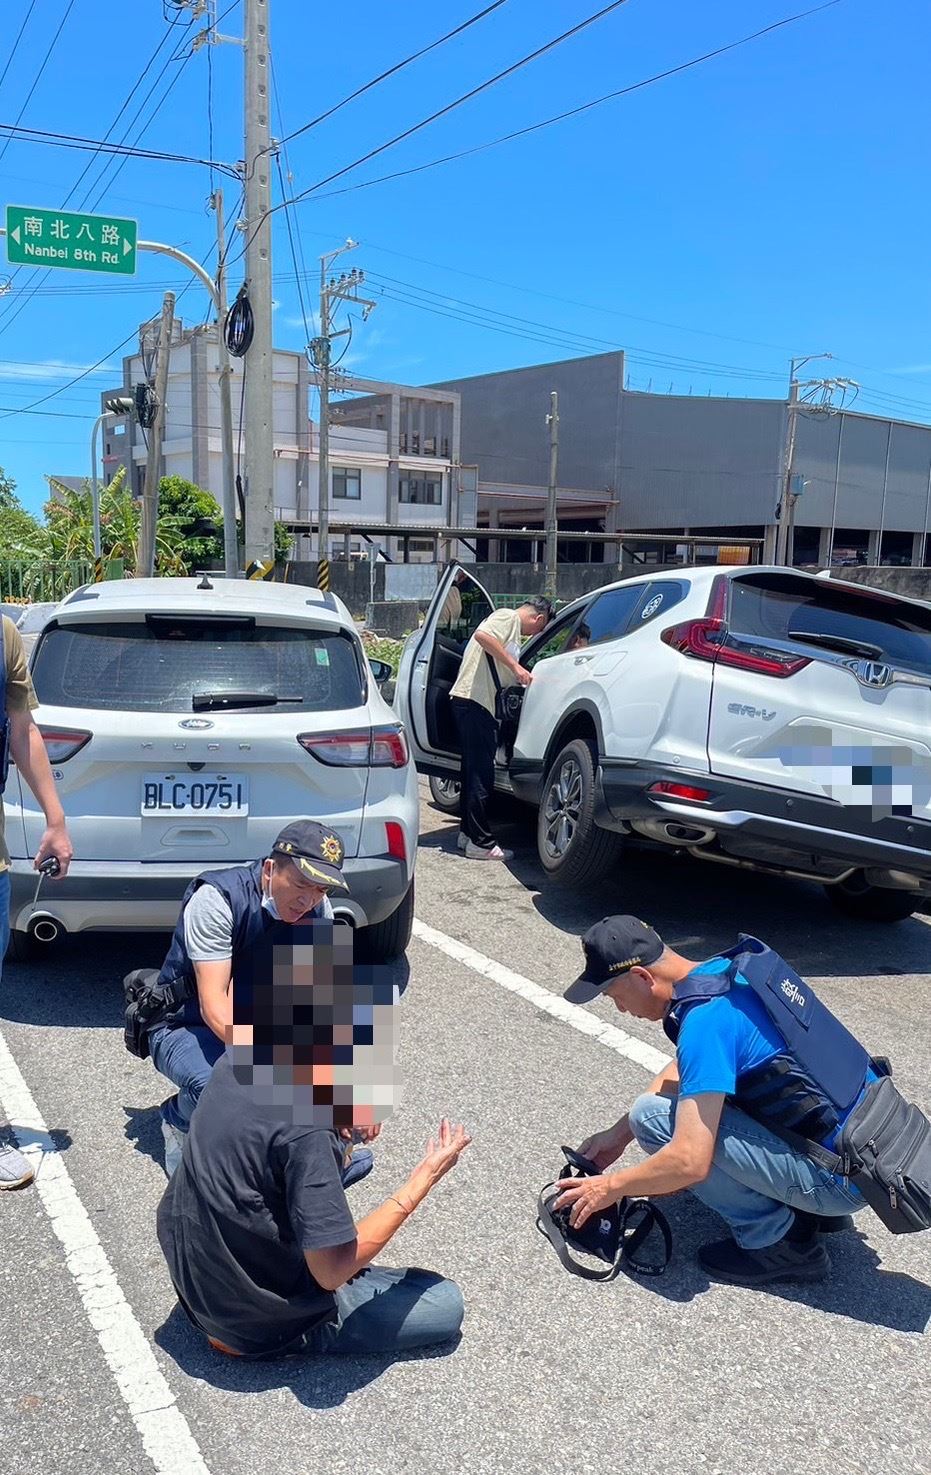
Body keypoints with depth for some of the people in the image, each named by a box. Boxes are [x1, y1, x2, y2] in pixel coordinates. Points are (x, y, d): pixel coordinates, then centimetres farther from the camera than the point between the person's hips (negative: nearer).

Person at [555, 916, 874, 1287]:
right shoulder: (726, 970, 5)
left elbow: (690, 1163, -26)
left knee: (654, 1117, -14)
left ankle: (776, 1241, -2)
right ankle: (813, 1207, 18)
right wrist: (618, 1134, 19)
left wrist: (611, 1186, -8)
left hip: (847, 1176, -9)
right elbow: (685, 1069, 22)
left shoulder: (706, 1019, -23)